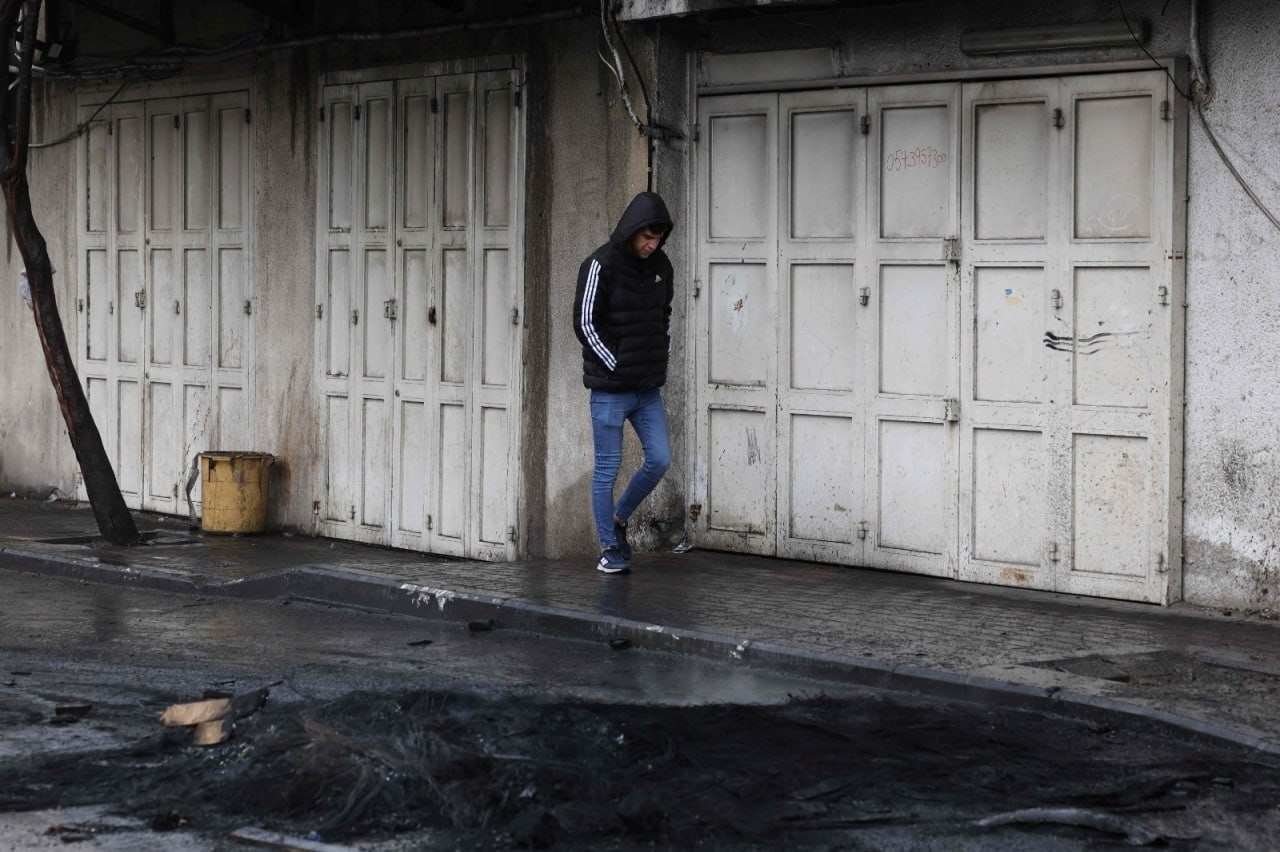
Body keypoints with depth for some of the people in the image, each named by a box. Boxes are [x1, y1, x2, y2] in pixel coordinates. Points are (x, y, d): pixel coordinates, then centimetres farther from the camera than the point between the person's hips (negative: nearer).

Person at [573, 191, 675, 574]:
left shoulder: (661, 266, 7)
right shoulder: (601, 265, -12)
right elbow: (585, 323, -11)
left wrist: (661, 359, 8)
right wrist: (617, 366, -11)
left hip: (649, 387, 6)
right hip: (610, 388, -6)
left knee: (659, 459, 2)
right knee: (607, 470, 1)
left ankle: (618, 519, 23)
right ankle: (609, 547, 10)